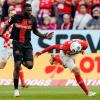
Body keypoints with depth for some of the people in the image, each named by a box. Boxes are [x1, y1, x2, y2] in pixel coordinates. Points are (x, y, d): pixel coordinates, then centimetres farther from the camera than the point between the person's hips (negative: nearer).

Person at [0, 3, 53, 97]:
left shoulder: (32, 19, -1)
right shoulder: (16, 17, -7)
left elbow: (35, 31, 13)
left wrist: (44, 36, 0)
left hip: (27, 44, 2)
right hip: (17, 44, -2)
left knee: (29, 65, -14)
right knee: (17, 67, -4)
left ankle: (22, 61, 23)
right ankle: (16, 89, 8)